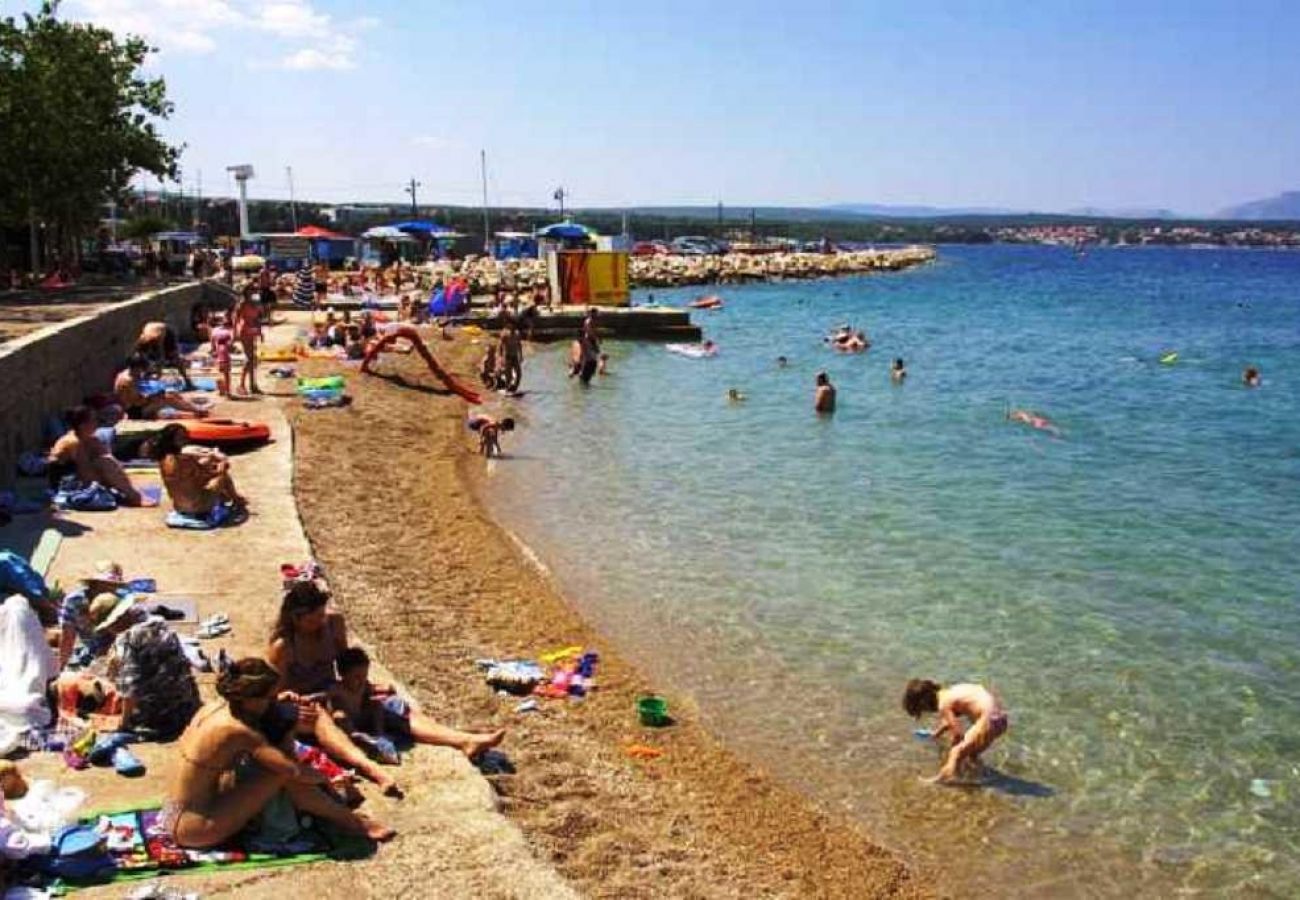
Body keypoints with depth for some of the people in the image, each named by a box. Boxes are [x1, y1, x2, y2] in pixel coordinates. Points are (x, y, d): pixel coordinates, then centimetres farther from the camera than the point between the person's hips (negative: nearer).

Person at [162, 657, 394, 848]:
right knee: (284, 774, -15)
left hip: (174, 814, 9)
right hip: (193, 828, -9)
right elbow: (294, 771, -25)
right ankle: (353, 822, -2)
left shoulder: (214, 708, 0)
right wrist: (323, 777, -4)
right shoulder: (238, 731, -24)